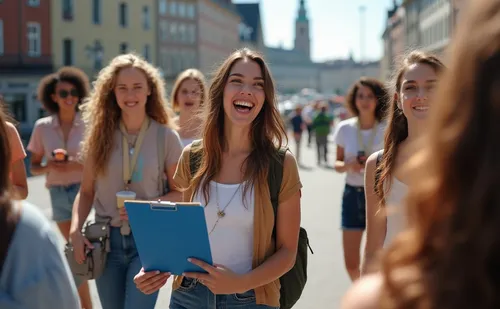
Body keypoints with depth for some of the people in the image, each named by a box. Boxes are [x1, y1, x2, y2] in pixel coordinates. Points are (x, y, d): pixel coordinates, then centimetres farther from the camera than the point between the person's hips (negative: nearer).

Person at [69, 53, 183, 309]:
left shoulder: (166, 136, -4)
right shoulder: (100, 135, 1)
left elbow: (180, 193, 1)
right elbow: (86, 191, 4)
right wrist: (75, 230, -12)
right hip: (106, 240, 3)